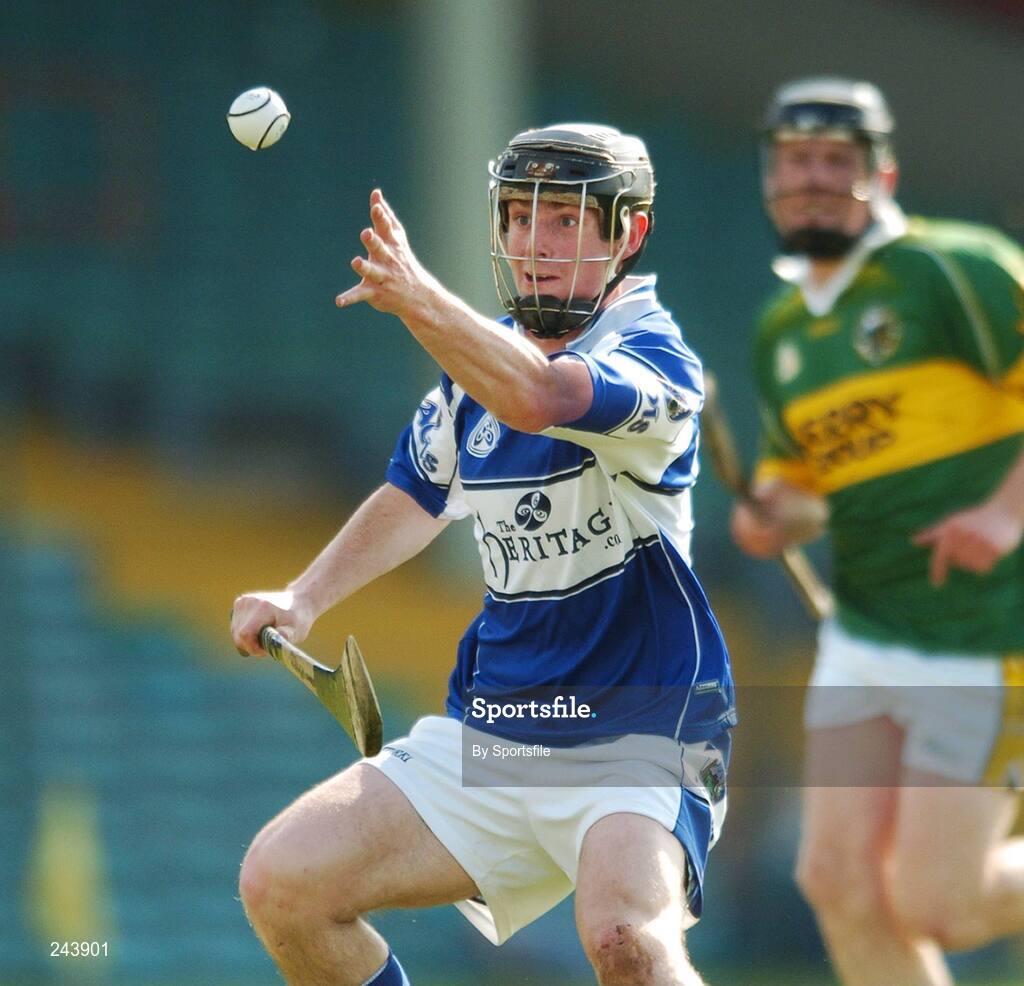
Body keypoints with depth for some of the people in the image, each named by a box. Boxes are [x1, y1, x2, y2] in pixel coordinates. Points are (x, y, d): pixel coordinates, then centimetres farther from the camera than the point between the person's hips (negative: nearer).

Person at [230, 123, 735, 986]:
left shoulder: (651, 354, -14)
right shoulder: (478, 354, 9)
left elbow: (537, 397, -37)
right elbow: (419, 494, 27)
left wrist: (414, 295, -50)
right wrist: (304, 598, 13)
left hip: (637, 731, -7)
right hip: (486, 734, 7)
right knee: (281, 882, -5)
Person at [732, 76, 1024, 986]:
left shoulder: (950, 271, -10)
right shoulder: (782, 330, 12)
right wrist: (774, 515, 1)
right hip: (866, 636, 7)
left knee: (935, 905, -8)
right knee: (840, 880, -4)